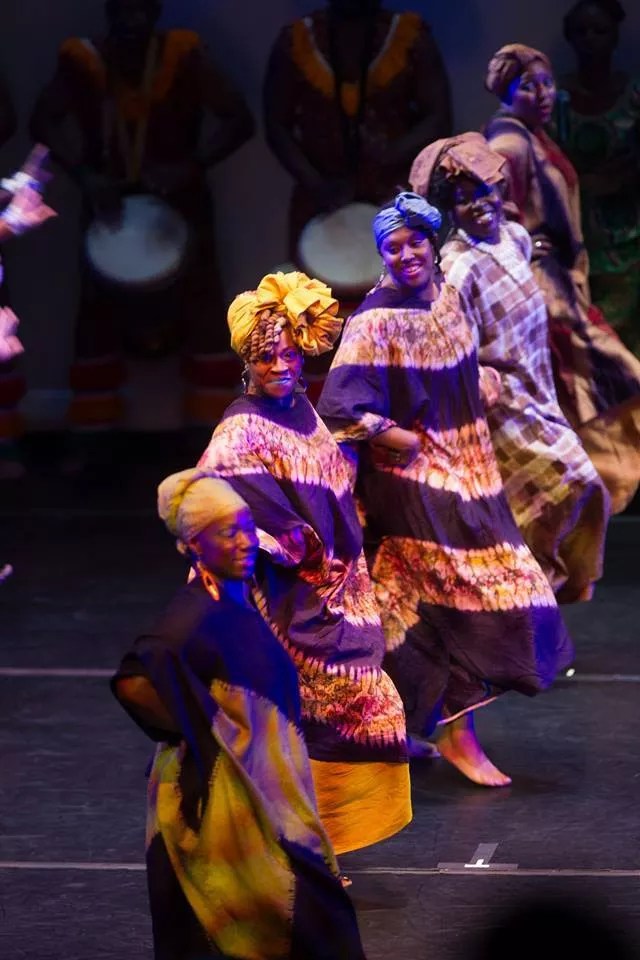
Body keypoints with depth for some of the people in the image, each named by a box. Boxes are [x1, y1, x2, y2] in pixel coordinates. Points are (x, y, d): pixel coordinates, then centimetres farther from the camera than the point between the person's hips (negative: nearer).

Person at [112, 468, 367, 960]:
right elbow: (132, 681, -28)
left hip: (262, 777, 9)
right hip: (220, 787, -9)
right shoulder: (195, 615, -22)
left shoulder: (236, 600, 5)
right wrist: (199, 730, -17)